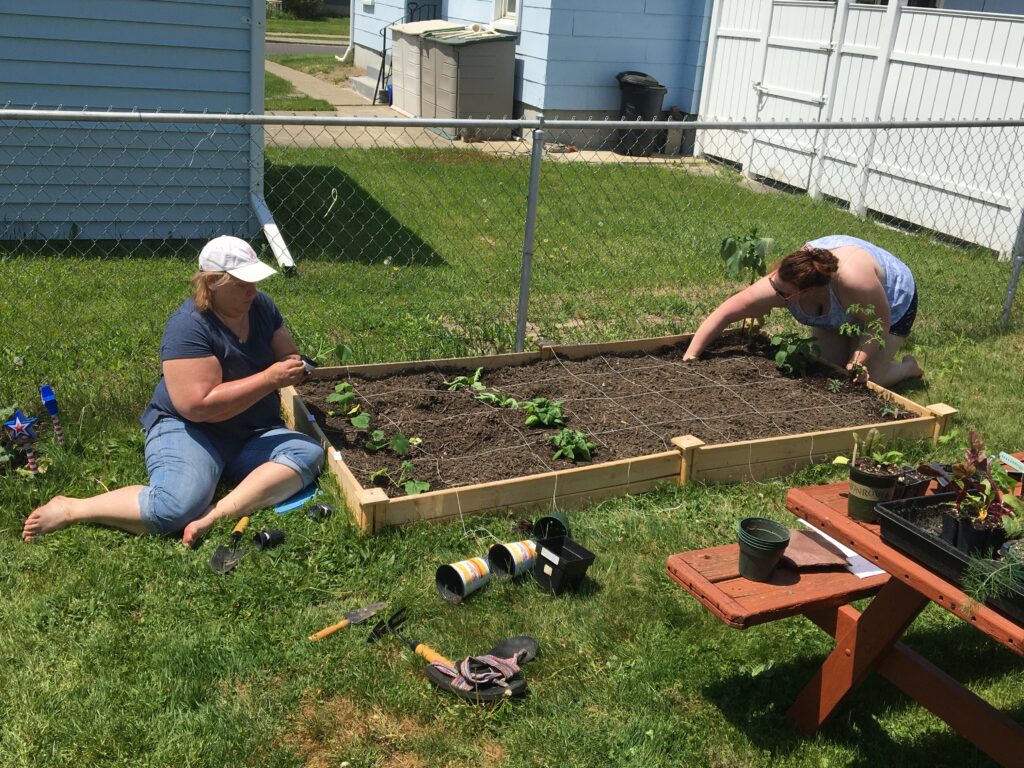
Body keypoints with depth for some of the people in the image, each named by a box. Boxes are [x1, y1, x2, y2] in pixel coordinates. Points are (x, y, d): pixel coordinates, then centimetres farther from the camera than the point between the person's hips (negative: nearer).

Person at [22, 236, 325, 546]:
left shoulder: (261, 305, 2)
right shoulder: (189, 326, -18)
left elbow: (288, 355, 16)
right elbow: (198, 405, -26)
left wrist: (294, 368, -10)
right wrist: (270, 378, -25)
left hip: (255, 434, 7)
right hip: (189, 429, -6)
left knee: (309, 453, -24)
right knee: (174, 509, -34)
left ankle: (214, 516, -34)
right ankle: (68, 509, -10)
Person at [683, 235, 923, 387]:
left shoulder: (852, 278, -46)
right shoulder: (782, 281, -34)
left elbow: (880, 322, -30)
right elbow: (726, 312, -34)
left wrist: (859, 360, -41)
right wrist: (690, 356, -38)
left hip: (893, 302, -4)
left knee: (863, 381, -9)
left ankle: (909, 367, 20)